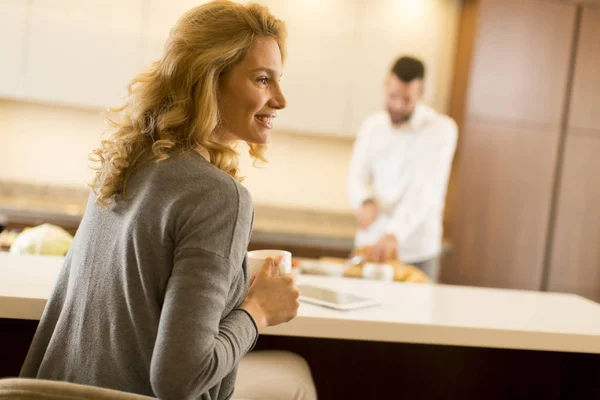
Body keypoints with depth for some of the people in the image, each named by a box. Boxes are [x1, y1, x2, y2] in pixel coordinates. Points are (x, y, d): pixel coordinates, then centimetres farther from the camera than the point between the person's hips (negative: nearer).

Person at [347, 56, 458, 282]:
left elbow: (426, 189, -19)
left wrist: (394, 234, -32)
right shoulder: (372, 126, 6)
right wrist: (366, 202, -20)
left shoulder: (441, 129, -8)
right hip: (369, 244, 4)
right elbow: (356, 178, 4)